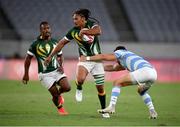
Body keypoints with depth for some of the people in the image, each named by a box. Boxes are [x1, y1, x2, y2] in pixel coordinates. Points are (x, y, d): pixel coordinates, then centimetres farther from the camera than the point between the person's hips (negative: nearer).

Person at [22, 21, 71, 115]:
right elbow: (28, 58, 3)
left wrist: (61, 65, -1)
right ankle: (60, 108, 23)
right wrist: (26, 74, -1)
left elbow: (60, 55, 19)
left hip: (56, 71, 3)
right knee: (55, 94, -8)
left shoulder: (55, 42, 7)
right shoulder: (35, 44, -3)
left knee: (67, 87, -16)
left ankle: (58, 94, 19)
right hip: (45, 74, -3)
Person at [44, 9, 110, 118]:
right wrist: (51, 56, 7)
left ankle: (104, 110, 23)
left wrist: (83, 31, -36)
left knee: (100, 87, 5)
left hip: (97, 59, -1)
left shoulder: (92, 23, -10)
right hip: (84, 59, 1)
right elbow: (62, 43, 7)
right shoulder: (73, 31, -3)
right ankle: (79, 89, 4)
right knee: (80, 79, -31)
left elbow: (98, 31, -33)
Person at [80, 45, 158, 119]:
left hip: (144, 71, -8)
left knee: (117, 83, 3)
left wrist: (87, 58, 19)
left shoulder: (120, 52, 19)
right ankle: (152, 112, 22)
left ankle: (111, 107, -7)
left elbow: (103, 57, 11)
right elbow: (113, 68, 49)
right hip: (153, 72, 8)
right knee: (141, 91, 37)